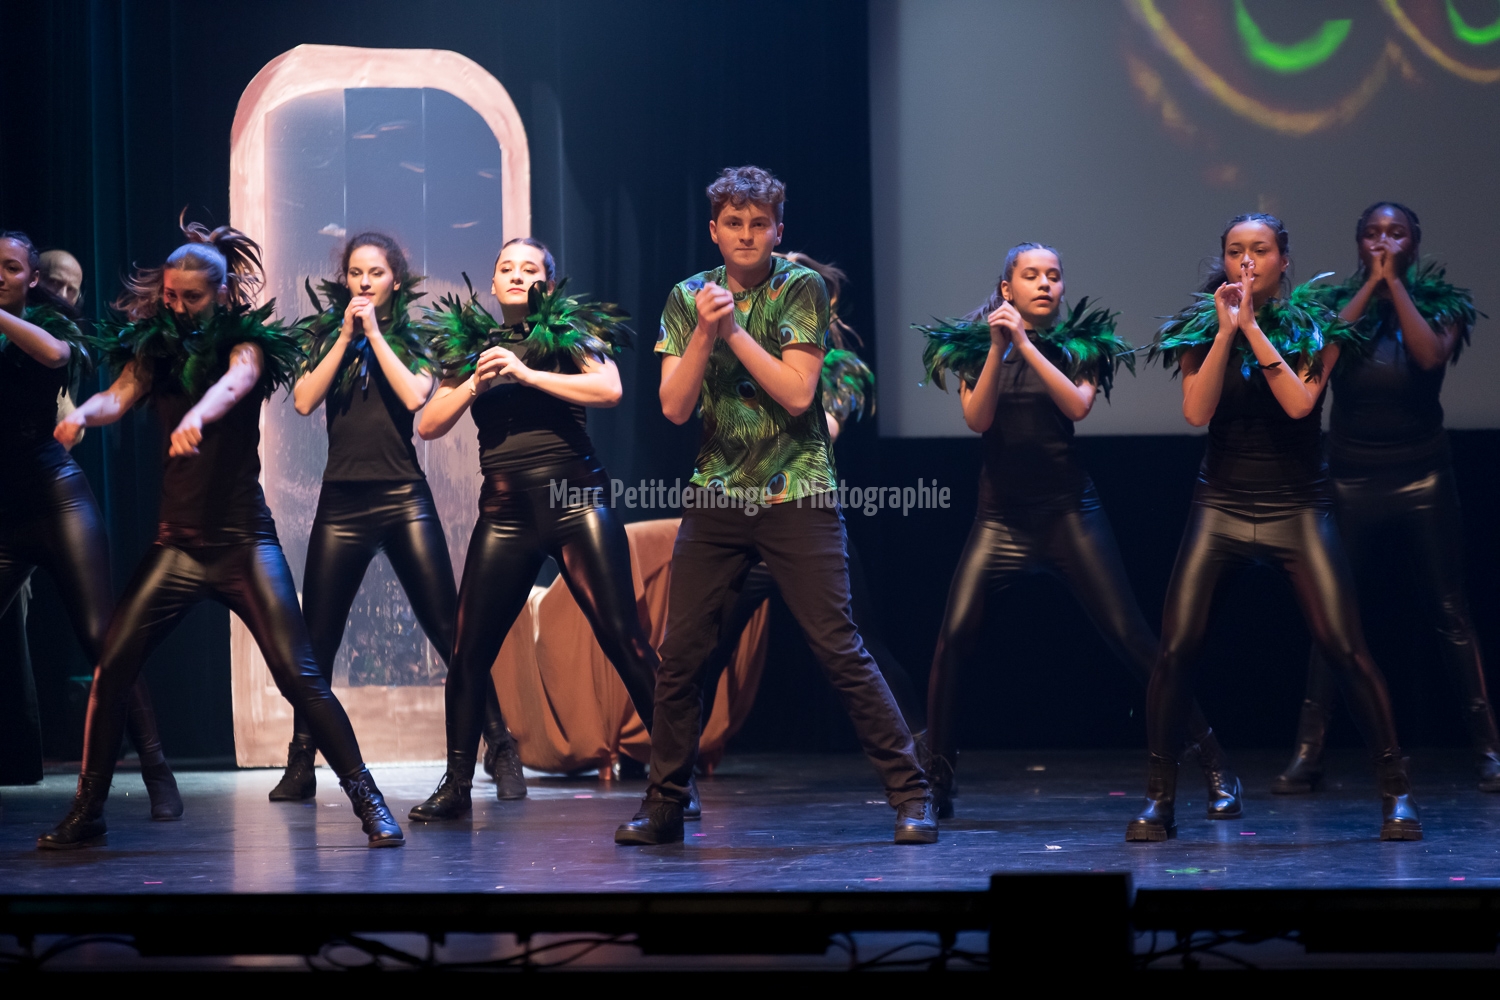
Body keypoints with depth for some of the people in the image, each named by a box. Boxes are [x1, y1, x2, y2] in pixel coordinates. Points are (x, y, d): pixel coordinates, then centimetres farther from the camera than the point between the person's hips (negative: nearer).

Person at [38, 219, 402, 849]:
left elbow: (235, 382, -25)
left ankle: (369, 803, -6)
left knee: (300, 679, -12)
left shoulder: (244, 343, -3)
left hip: (244, 542, -4)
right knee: (110, 670, -6)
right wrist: (82, 414, -34)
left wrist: (197, 417, -48)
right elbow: (120, 395, -9)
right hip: (176, 543, 4)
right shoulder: (153, 348, 9)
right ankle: (86, 813, 7)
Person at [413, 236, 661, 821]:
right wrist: (474, 383, -5)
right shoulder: (470, 345, 15)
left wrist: (526, 373, -13)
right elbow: (429, 425, 10)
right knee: (469, 651, 1)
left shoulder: (573, 331, 7)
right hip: (504, 510, 3)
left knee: (622, 637, -10)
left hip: (576, 501, -3)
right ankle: (456, 784, 13)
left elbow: (610, 389, -12)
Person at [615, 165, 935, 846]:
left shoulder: (800, 288, -3)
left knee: (838, 649, -8)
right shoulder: (688, 298, 7)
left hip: (797, 495, -4)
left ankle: (910, 793, -2)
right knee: (679, 655, 2)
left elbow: (797, 392, -12)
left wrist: (733, 328, -13)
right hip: (717, 497, 4)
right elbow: (675, 407, -1)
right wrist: (705, 333, -13)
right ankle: (664, 806, 14)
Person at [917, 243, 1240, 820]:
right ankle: (936, 782, -1)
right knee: (954, 638, -14)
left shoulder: (1080, 345, 6)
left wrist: (1026, 344, -17)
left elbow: (1078, 406, -12)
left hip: (1069, 512, -1)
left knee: (1130, 636, -7)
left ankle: (1215, 767, -2)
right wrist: (997, 348, -17)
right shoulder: (974, 346, 8)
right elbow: (977, 419, -6)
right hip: (1000, 515, 1)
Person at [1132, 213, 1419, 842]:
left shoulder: (1314, 327, 1)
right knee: (1176, 648, -9)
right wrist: (1226, 330, -13)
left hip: (1297, 505, -1)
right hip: (1221, 502, 1)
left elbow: (1299, 402, -15)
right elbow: (1196, 412, -9)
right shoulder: (1203, 329, 5)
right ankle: (1158, 796, 3)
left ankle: (1396, 790, 1)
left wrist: (1253, 328, -15)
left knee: (1343, 647, -11)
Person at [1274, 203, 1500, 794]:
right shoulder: (1337, 301, 8)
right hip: (1351, 476, 1)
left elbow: (1433, 355, -15)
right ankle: (1308, 754, -1)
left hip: (1422, 477, 0)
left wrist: (1395, 283, -10)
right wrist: (1370, 283, -9)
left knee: (1449, 612, 0)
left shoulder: (1439, 302, 5)